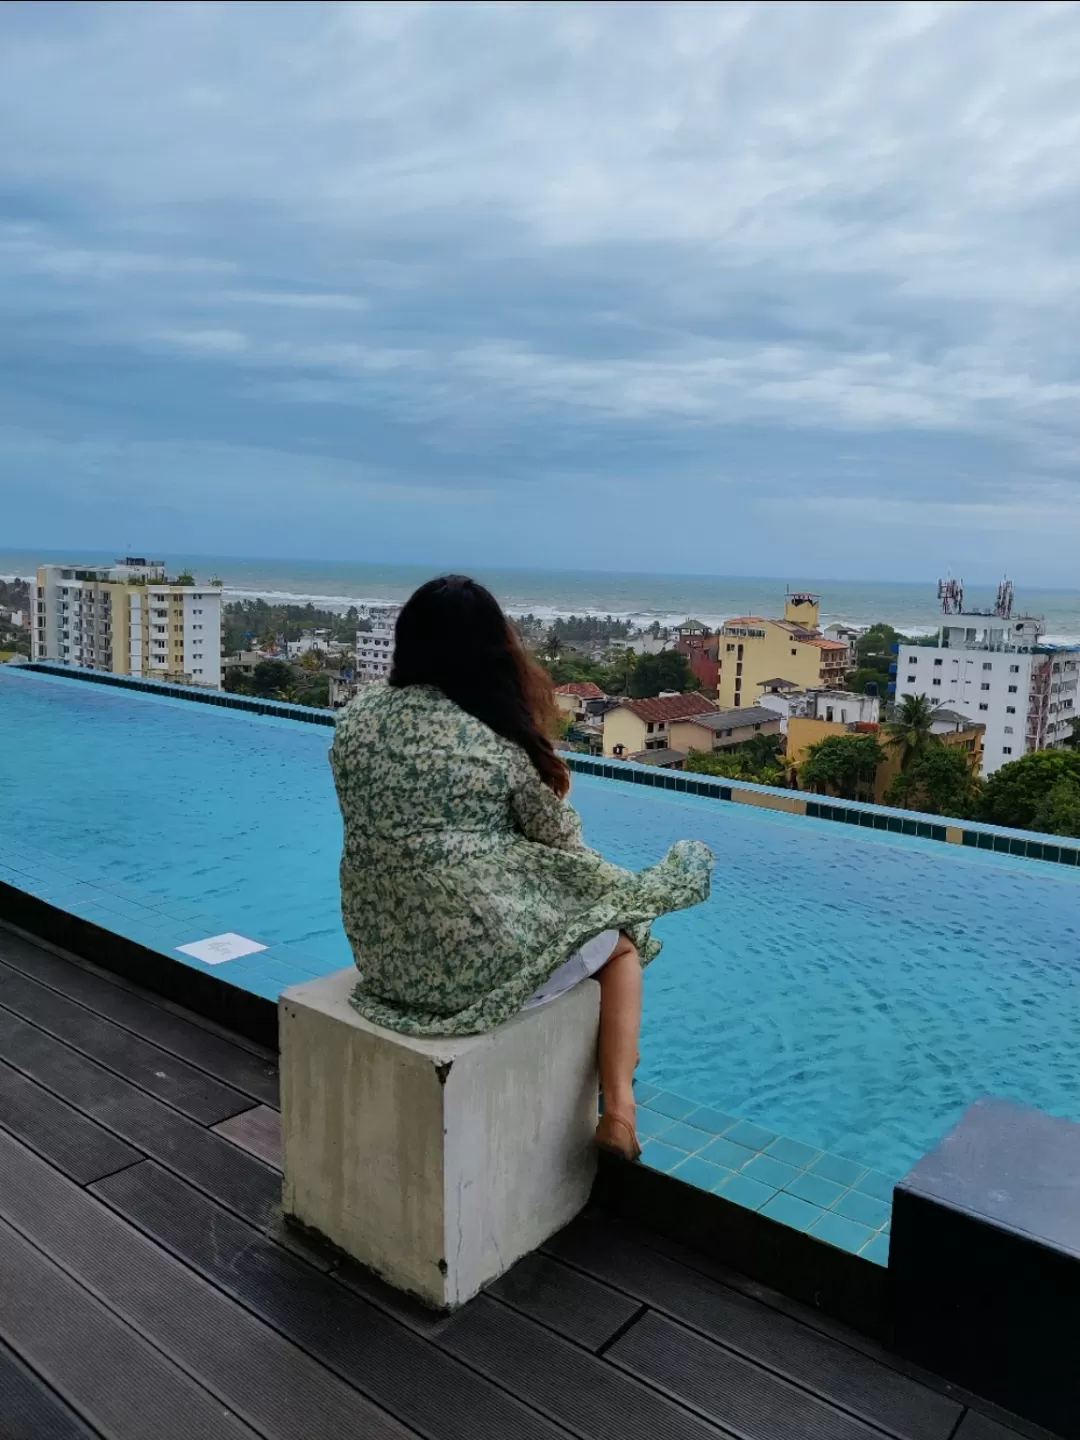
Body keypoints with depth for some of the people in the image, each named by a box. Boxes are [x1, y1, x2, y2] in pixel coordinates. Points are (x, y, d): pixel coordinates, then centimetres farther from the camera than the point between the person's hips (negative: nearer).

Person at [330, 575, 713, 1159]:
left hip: (380, 948, 7)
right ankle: (619, 1111, 16)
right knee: (618, 939, 22)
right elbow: (560, 842, -3)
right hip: (474, 959, -6)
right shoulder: (497, 741, -16)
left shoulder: (357, 715, -2)